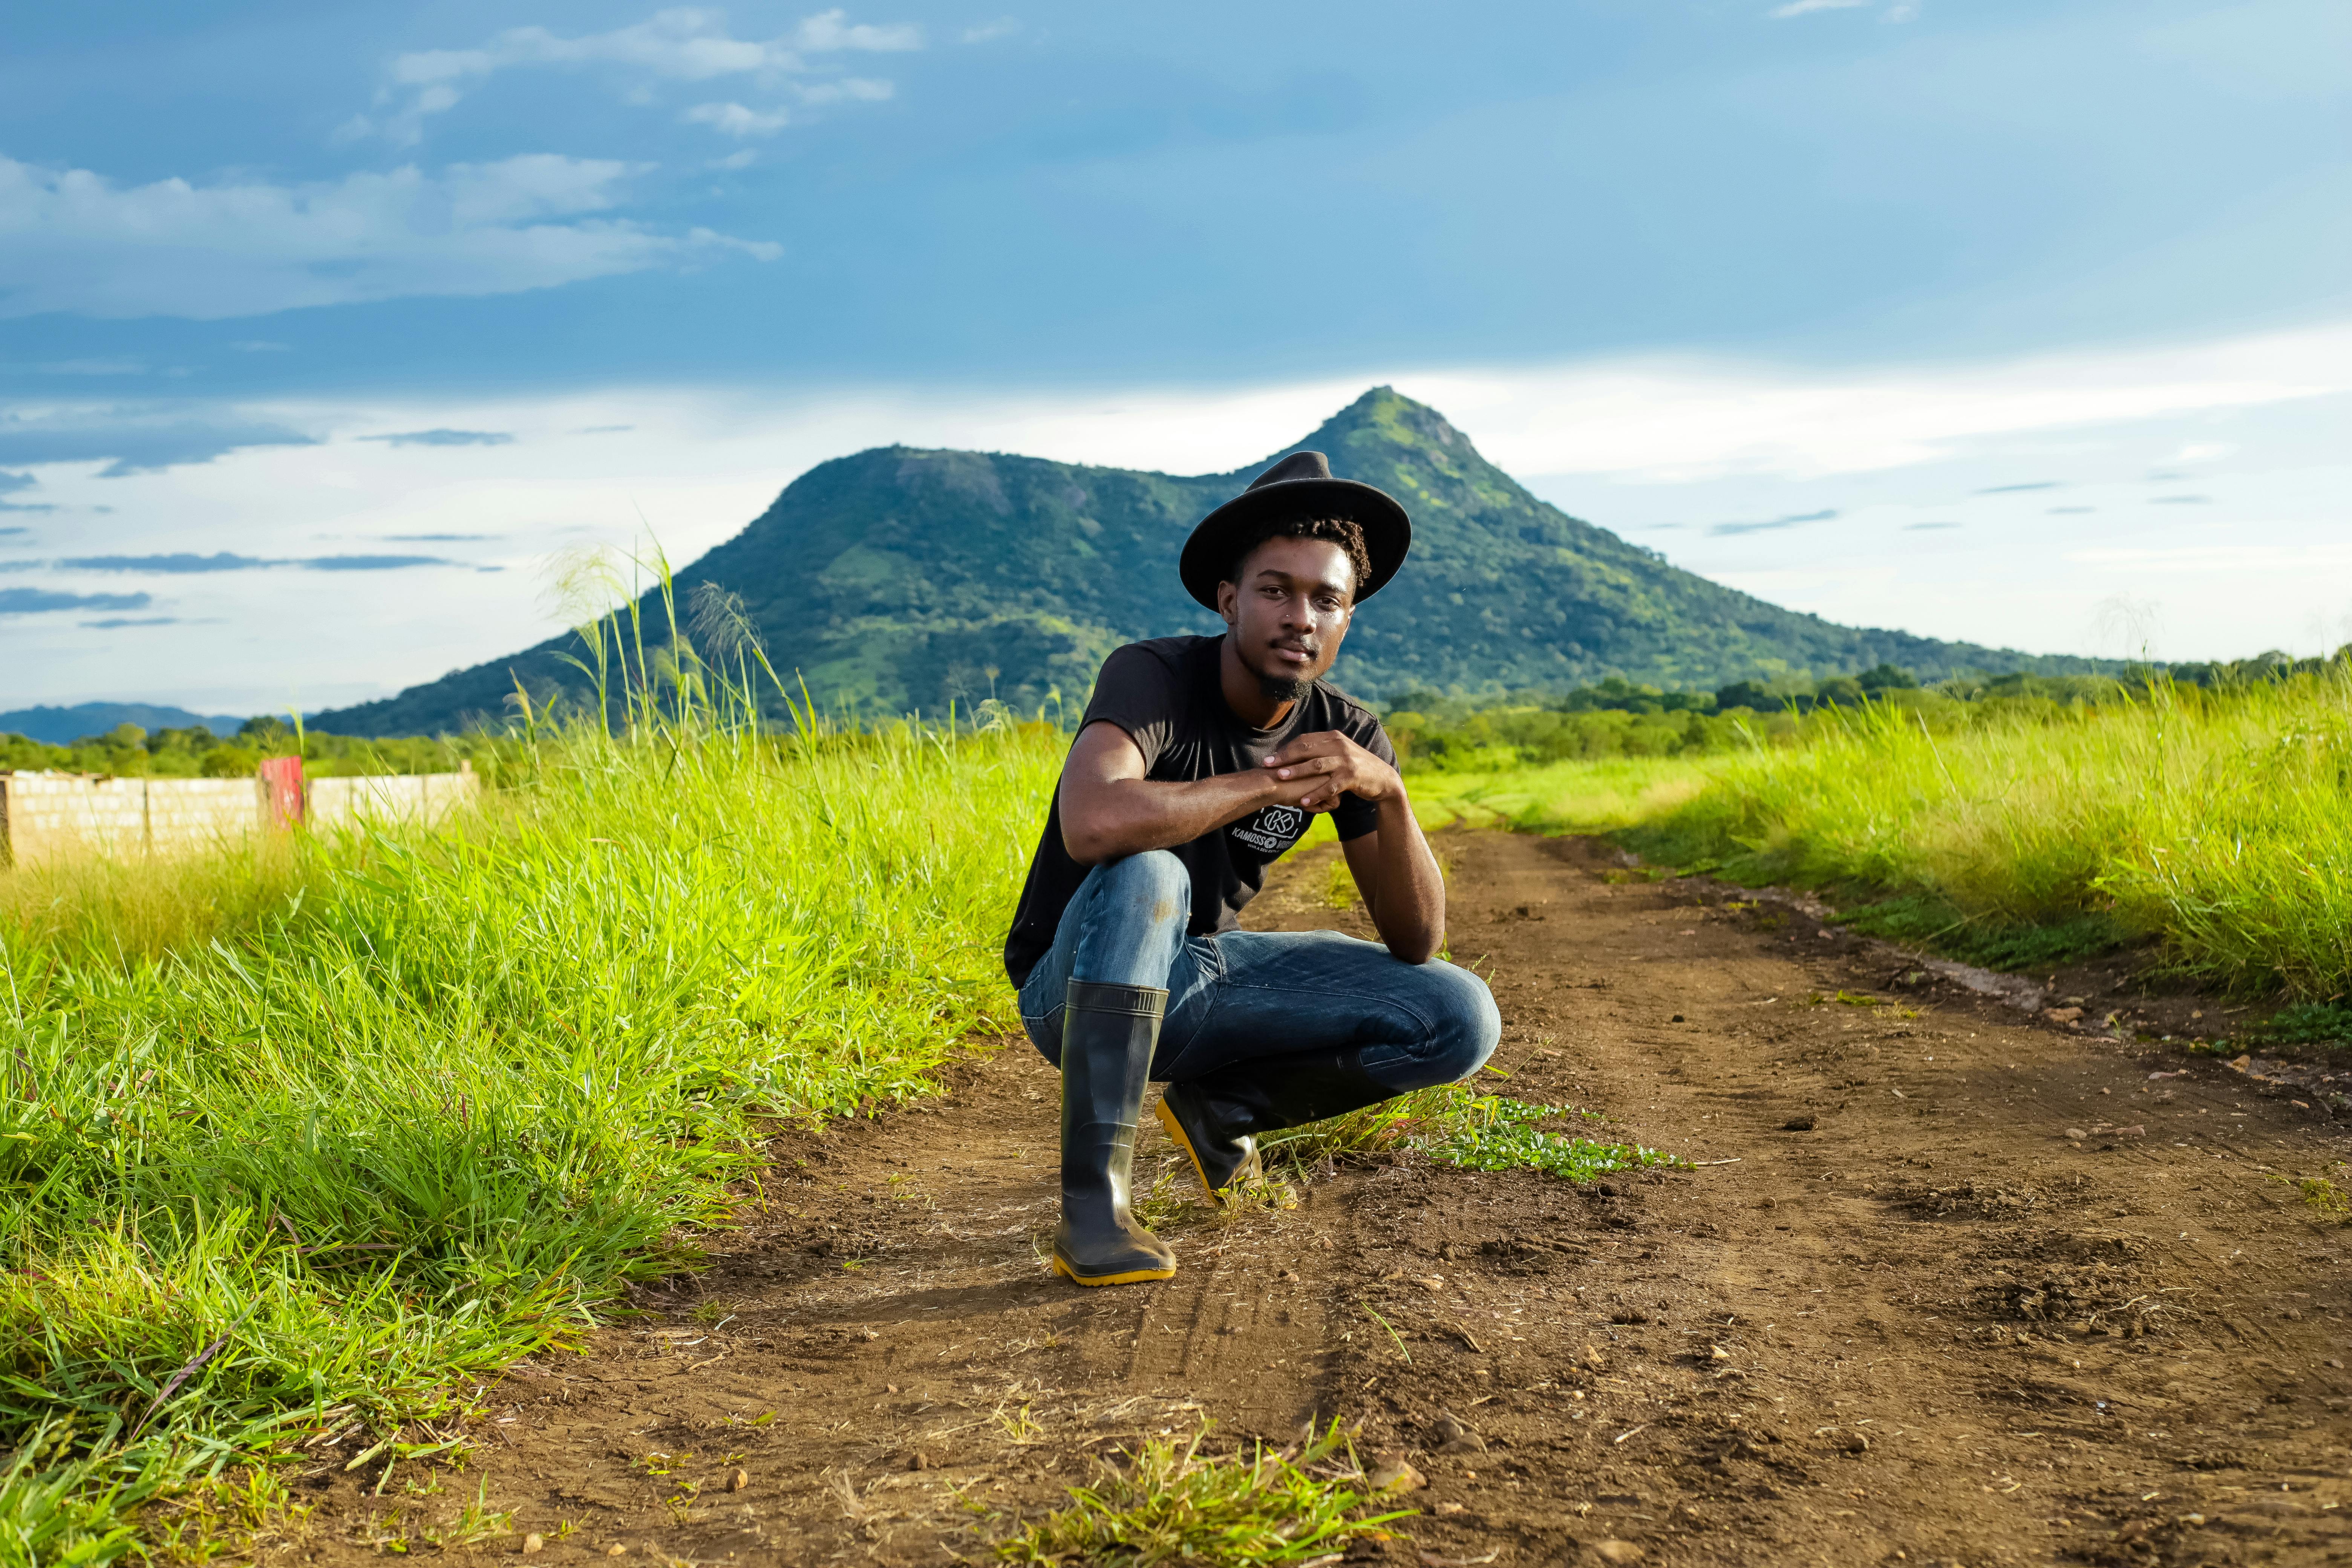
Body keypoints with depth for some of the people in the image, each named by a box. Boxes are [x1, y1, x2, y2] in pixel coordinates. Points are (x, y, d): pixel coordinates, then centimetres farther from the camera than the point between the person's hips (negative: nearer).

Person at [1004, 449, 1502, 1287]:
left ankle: (1217, 1107, 11)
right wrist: (1272, 784, -32)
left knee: (1462, 1021, -9)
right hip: (1080, 987, -5)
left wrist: (1387, 792, -25)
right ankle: (1092, 1210, -33)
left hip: (1207, 973, 5)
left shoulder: (1349, 737, -7)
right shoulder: (1154, 676, -23)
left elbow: (1416, 941, -8)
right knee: (1145, 878, -39)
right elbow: (1093, 823, -45)